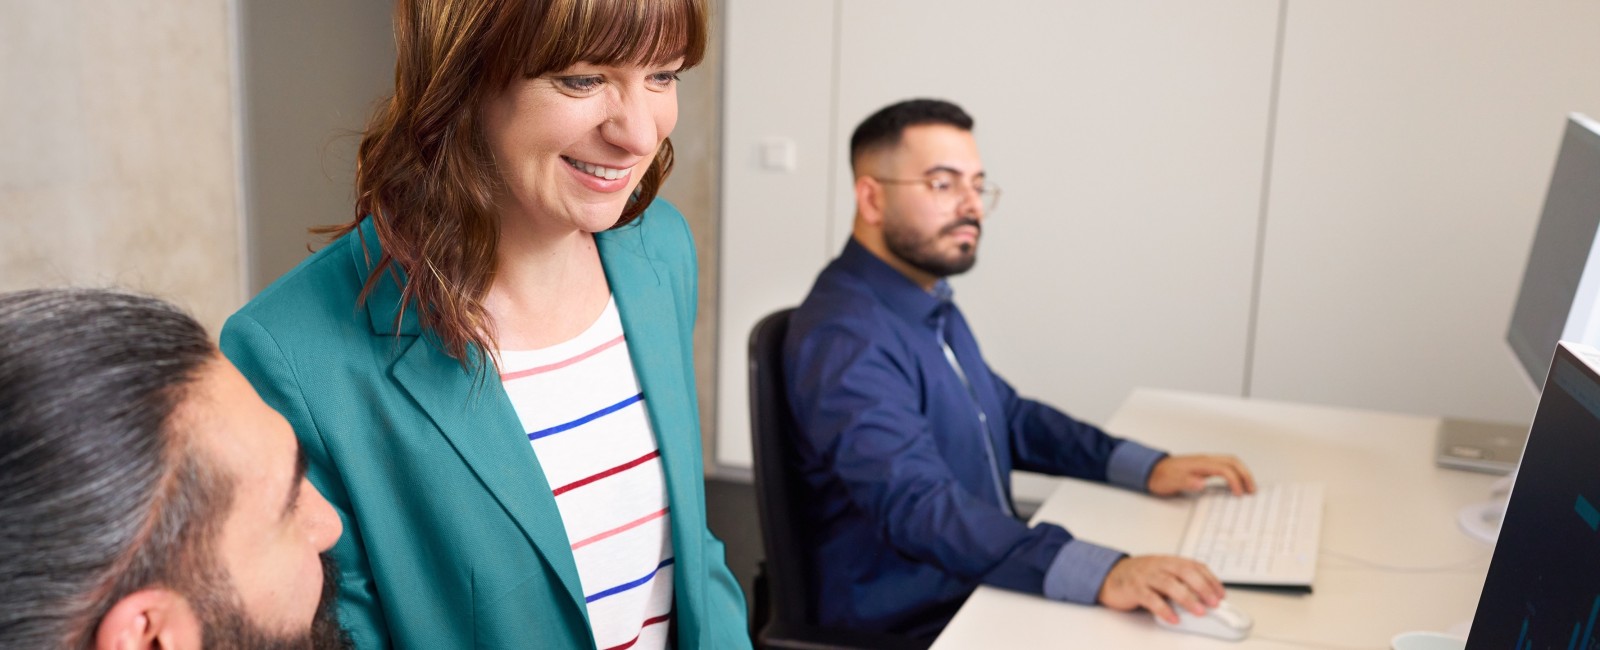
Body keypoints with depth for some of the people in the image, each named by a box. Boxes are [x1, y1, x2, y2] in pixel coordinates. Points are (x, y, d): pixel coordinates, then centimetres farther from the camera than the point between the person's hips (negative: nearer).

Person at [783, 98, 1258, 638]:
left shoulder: (932, 306, 10)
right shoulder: (844, 337, -21)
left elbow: (1010, 417, 20)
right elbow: (919, 507, -33)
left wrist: (1145, 467, 6)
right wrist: (1101, 574, -43)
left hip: (982, 590, 9)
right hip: (908, 626, -8)